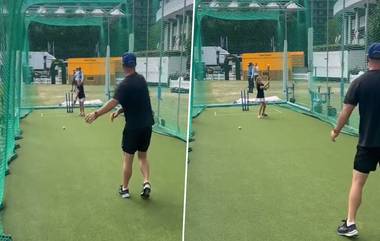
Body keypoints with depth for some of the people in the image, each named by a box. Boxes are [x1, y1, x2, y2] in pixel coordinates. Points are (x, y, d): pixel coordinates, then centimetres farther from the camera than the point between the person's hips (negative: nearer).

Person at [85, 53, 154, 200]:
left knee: (128, 158, 7)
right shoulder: (141, 79, 5)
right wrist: (119, 111, 8)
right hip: (147, 124, 6)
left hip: (133, 126, -6)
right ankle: (146, 182, -1)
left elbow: (113, 102, -29)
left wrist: (96, 114, -31)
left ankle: (125, 189, 17)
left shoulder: (125, 85, -17)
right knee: (143, 156, 17)